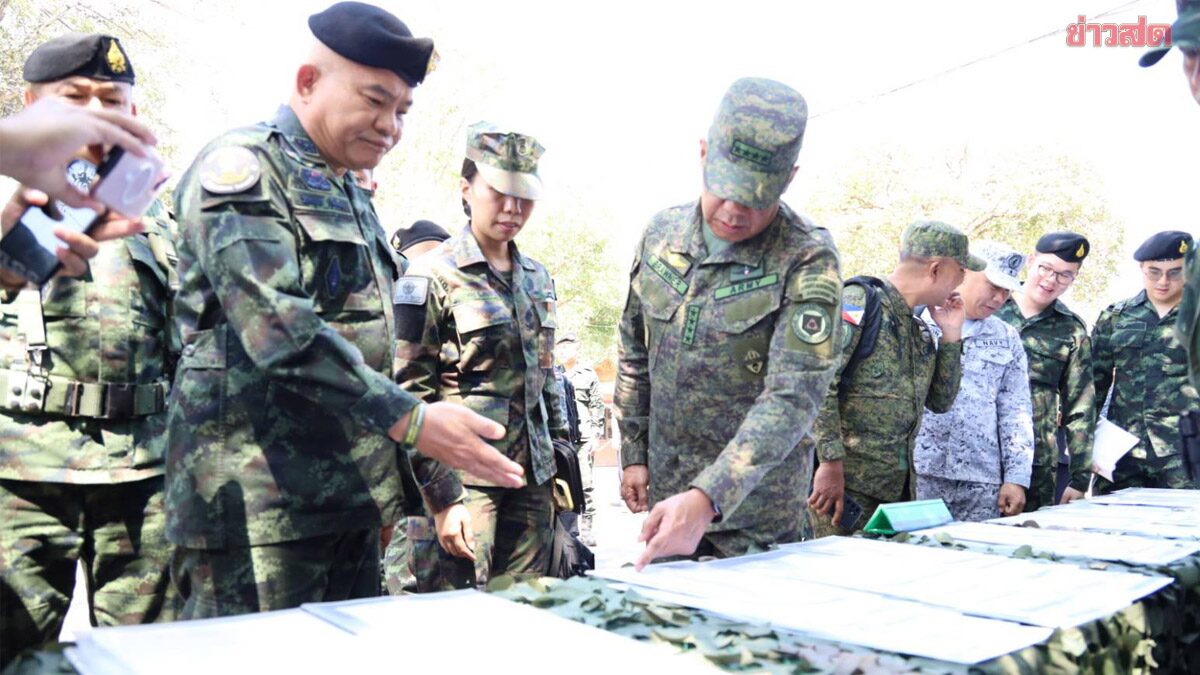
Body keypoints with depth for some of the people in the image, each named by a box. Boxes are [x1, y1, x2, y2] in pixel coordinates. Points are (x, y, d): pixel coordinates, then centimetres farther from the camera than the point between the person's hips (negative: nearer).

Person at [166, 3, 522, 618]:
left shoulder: (353, 199, 20)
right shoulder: (243, 167, -7)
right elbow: (279, 329, -21)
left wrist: (380, 485, 21)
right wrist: (410, 420, -23)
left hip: (348, 498, 9)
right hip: (258, 507, -9)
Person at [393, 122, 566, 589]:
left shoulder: (538, 278, 13)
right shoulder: (433, 277, -7)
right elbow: (411, 396, -10)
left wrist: (561, 461, 17)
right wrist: (442, 497, -15)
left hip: (532, 479, 6)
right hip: (467, 477, -6)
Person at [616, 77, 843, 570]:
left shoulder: (807, 261, -18)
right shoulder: (662, 234, -2)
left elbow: (793, 398, -26)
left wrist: (708, 497, -36)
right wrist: (633, 453, 8)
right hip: (666, 492, 5)